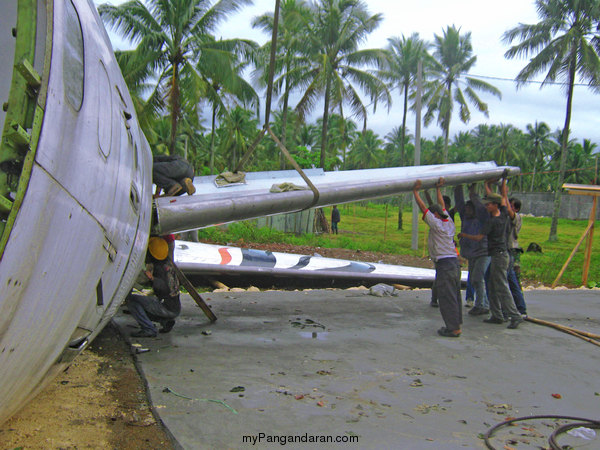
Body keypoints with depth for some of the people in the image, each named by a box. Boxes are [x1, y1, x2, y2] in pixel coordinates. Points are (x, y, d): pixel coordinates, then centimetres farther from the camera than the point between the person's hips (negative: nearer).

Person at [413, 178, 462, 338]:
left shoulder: (437, 225, -11)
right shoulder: (449, 222, 11)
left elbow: (423, 208, -9)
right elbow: (441, 206, 26)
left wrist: (415, 191, -1)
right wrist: (438, 189, 34)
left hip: (444, 264, -9)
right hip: (454, 262, 9)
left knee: (446, 297, -4)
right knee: (454, 295, 13)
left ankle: (453, 329, -2)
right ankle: (456, 324, 20)